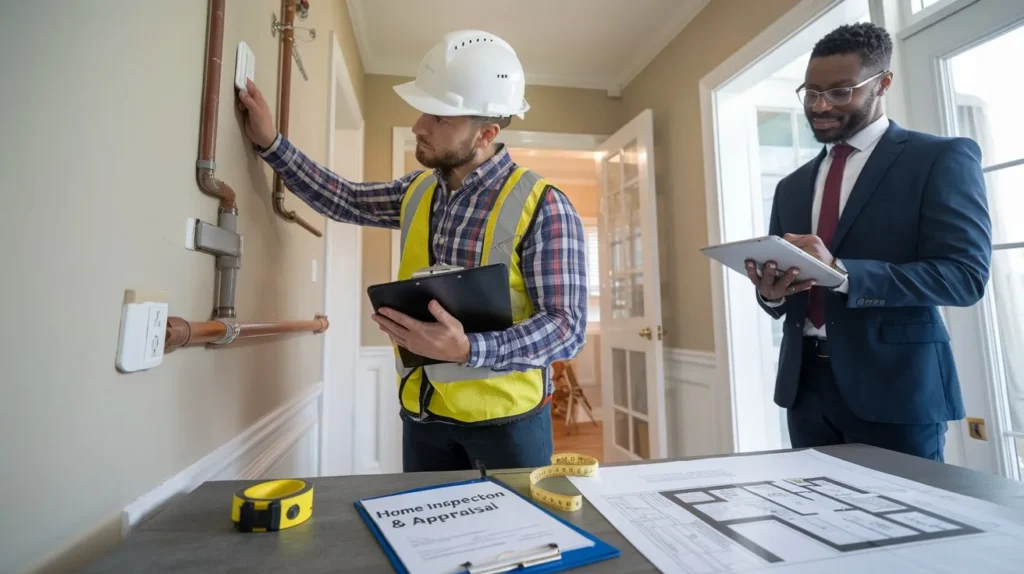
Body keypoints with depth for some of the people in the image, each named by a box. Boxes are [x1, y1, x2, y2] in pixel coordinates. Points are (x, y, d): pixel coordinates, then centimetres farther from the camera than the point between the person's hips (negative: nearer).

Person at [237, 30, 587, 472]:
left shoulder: (543, 207, -17)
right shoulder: (417, 191, 3)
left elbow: (568, 327, -20)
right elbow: (346, 201, 20)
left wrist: (468, 349, -32)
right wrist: (271, 143, 13)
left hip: (506, 418, -5)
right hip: (421, 411, 6)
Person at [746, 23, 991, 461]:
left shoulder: (942, 158, 0)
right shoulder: (791, 187, 13)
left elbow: (965, 274, -12)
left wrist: (839, 272, -25)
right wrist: (771, 291, -11)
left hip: (895, 383, -4)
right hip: (805, 383, 5)